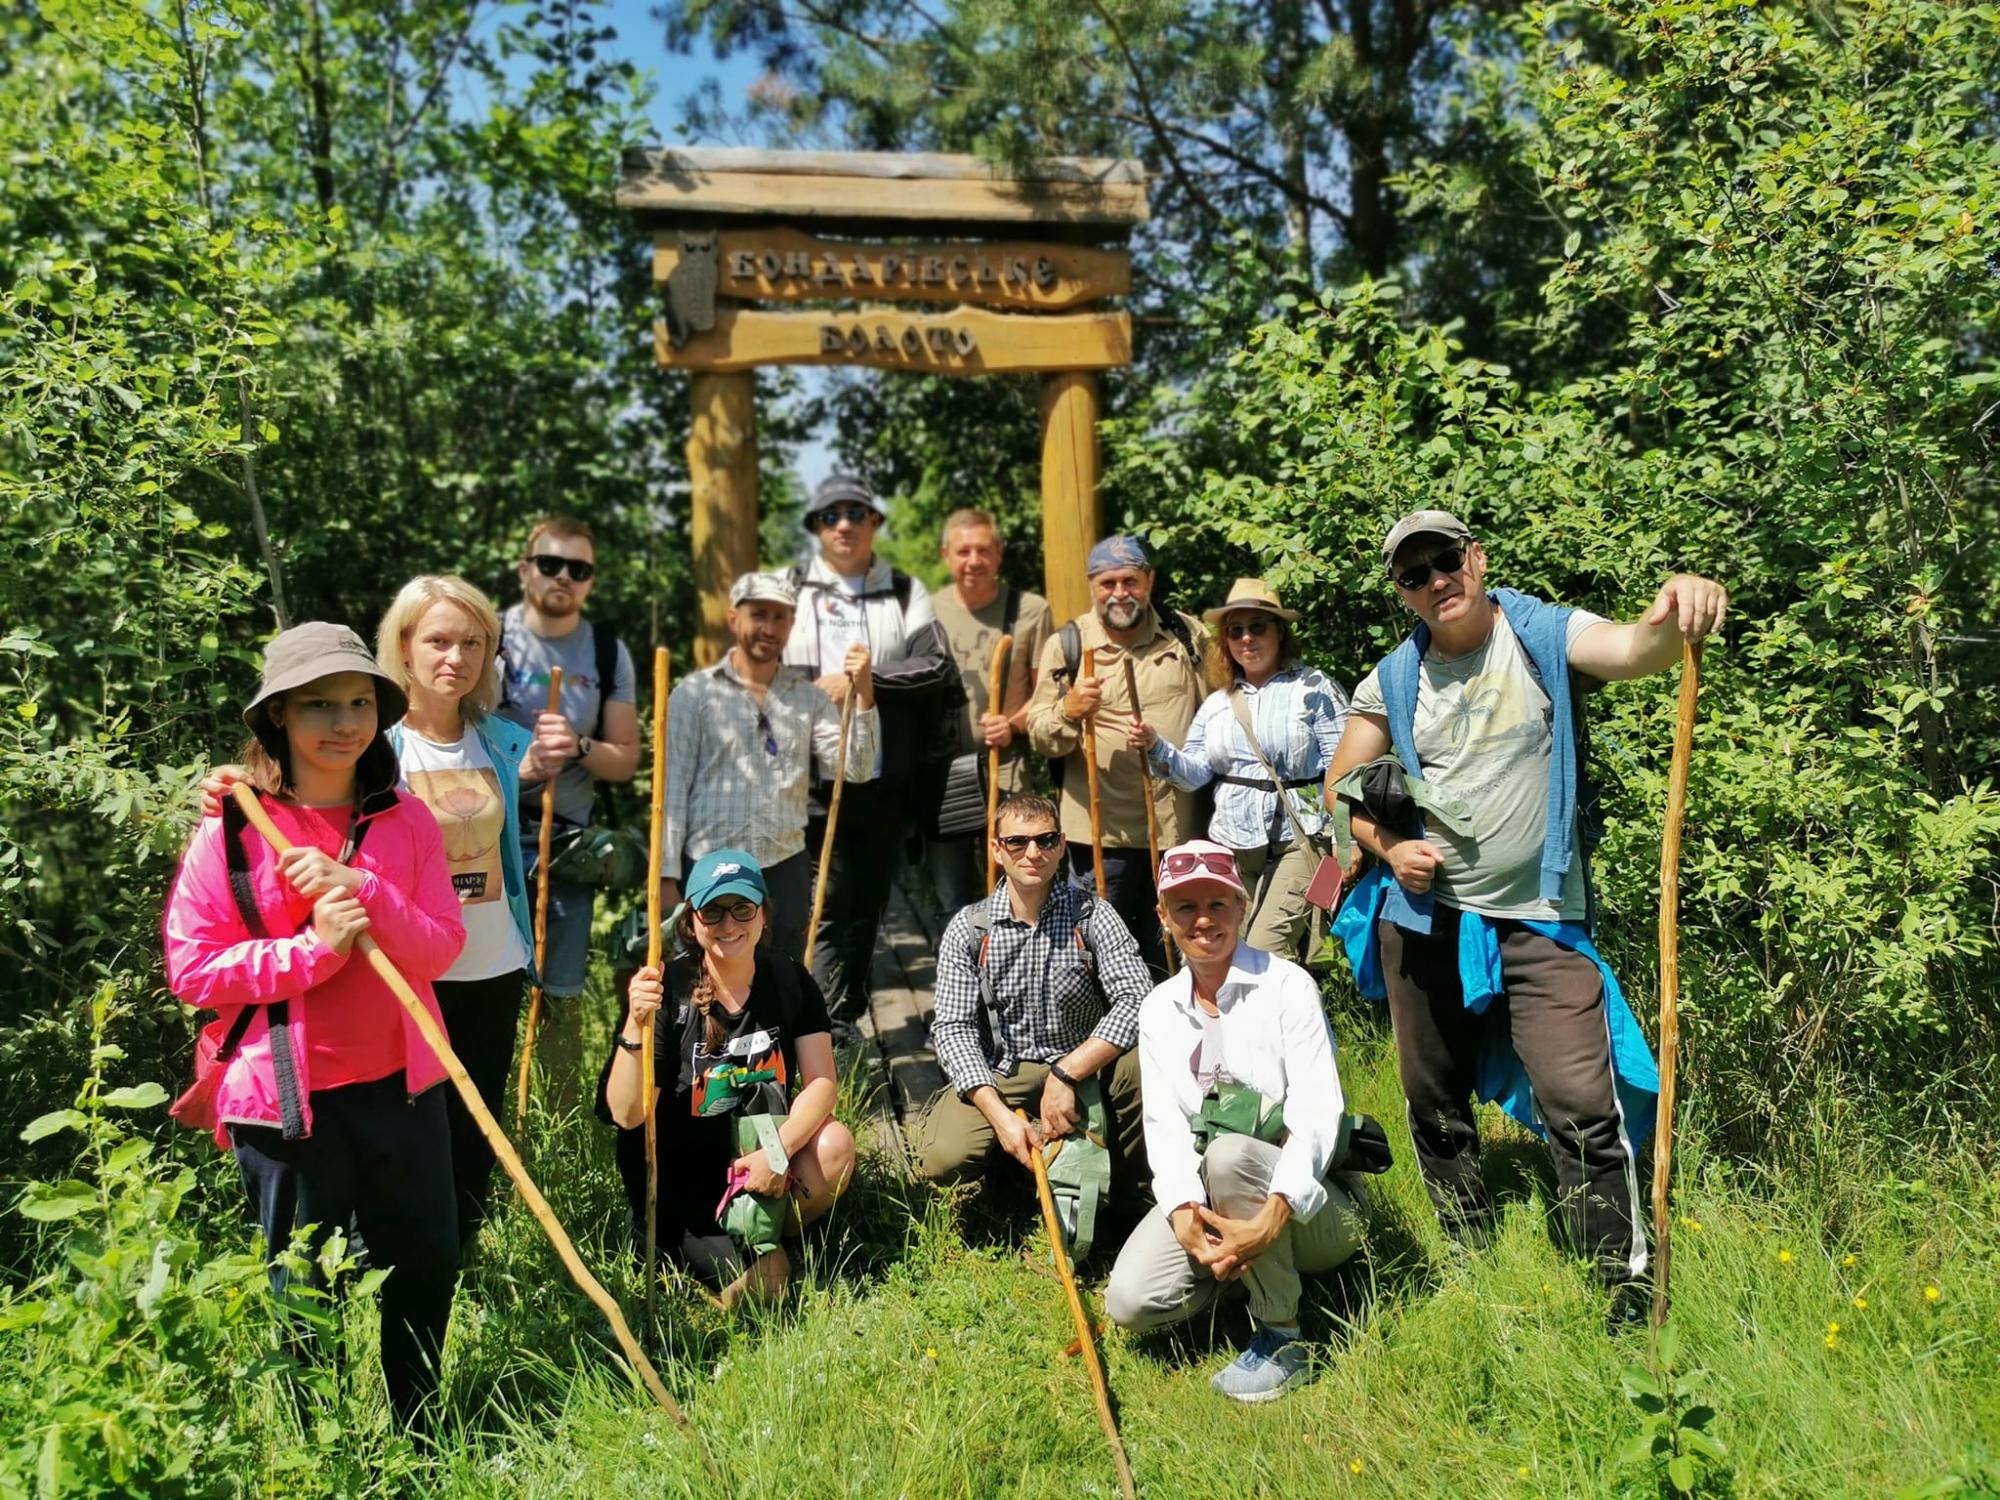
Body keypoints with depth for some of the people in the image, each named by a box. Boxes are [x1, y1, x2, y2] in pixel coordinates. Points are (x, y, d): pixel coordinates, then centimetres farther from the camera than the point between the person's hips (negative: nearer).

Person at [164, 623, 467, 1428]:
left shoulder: (406, 820, -1)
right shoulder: (229, 830, -9)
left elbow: (441, 946, -7)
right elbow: (190, 967, -9)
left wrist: (357, 889, -22)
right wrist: (310, 948, -22)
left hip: (401, 1082, 3)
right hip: (286, 1091, -3)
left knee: (426, 1262, 14)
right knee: (301, 1281, 15)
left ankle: (417, 1430, 39)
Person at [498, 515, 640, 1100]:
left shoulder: (610, 654, 6)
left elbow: (626, 759, 5)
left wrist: (578, 748, -15)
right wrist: (518, 766, -18)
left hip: (567, 841, 2)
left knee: (561, 994, 9)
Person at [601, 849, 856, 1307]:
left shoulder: (790, 981, -5)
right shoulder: (667, 993, -14)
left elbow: (822, 1082, -11)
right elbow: (626, 1115, -20)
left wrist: (778, 1150, -27)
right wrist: (636, 1025, -35)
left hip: (760, 1168, 3)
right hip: (679, 1195, -3)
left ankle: (757, 1244, -12)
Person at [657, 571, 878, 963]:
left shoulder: (808, 696, 7)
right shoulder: (694, 693, 0)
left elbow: (856, 769, -2)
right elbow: (673, 787, -2)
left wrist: (863, 695, -14)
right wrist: (667, 876, -7)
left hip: (785, 870, 2)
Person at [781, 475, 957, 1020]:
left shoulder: (905, 592, 9)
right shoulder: (790, 588, 8)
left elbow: (937, 667, -3)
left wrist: (864, 679, -12)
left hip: (884, 783, 2)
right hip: (812, 781, -2)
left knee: (867, 908, 12)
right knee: (826, 909, -6)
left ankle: (848, 1021, 25)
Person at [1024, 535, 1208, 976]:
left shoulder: (1187, 634, 7)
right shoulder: (1067, 644, 0)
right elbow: (1039, 736, -2)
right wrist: (1068, 711, -23)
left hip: (1177, 825, 2)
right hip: (1102, 827, -2)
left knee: (1162, 954, 14)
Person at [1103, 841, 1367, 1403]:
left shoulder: (1286, 985, -8)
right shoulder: (1159, 1008, 6)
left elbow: (1318, 1111, -18)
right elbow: (1164, 1124, -4)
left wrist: (1270, 1218, -32)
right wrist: (1185, 1215, -24)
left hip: (1311, 1206, -4)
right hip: (1207, 1200, 4)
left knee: (1230, 1152, -36)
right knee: (1130, 1300, -21)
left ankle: (1280, 1339, -17)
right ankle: (1230, 1264, 10)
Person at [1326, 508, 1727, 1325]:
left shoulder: (1547, 636, -6)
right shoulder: (1393, 680, 3)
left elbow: (1633, 650, -27)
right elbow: (1342, 785, 11)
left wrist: (1674, 615, -49)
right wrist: (1388, 847, -6)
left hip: (1540, 919, -3)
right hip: (1422, 919, 4)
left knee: (1581, 1102, -11)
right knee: (1435, 1104, 14)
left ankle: (1626, 1291, 5)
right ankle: (1471, 1260, 34)